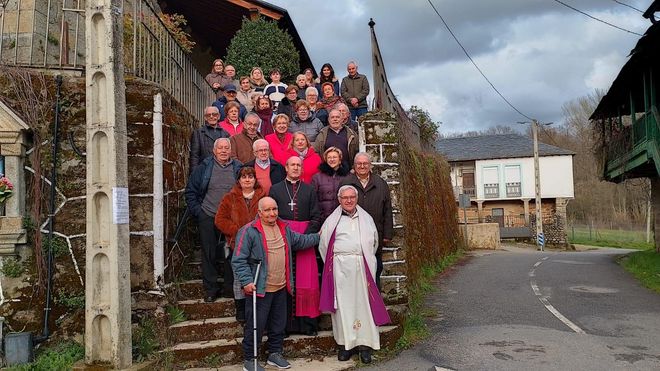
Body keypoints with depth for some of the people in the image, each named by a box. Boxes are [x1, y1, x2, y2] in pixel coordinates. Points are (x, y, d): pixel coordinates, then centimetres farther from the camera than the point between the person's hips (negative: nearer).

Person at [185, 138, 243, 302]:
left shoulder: (238, 168, 5)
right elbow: (190, 191, 7)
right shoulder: (204, 168, 3)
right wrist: (197, 211, -2)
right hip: (208, 218, 0)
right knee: (208, 254, 5)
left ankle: (230, 287, 17)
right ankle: (210, 289, 16)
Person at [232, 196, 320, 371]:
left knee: (279, 324, 17)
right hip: (259, 289, -7)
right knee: (255, 325, 1)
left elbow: (299, 241, 28)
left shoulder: (284, 228, 10)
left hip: (281, 288, 7)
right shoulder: (248, 231, -13)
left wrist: (318, 237, 27)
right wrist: (246, 281, -22)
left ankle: (275, 353, 35)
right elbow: (238, 260, -15)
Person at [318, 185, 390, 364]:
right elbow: (323, 245, 10)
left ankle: (365, 344, 7)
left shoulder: (367, 219, 14)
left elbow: (374, 242, 20)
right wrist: (334, 264, 8)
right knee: (343, 304, 0)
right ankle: (345, 343, 9)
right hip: (340, 268, -1)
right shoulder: (332, 220, 8)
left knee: (364, 304, 0)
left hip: (362, 267, 1)